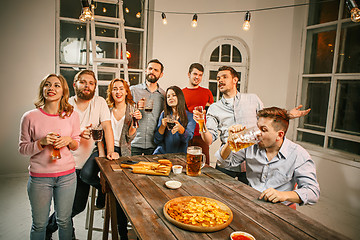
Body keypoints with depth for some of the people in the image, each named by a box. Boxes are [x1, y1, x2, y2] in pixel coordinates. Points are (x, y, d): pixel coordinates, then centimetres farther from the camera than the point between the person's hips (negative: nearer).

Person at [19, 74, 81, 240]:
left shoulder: (72, 116, -2)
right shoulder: (30, 117, -7)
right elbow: (22, 148, -1)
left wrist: (68, 140, -14)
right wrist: (42, 142, -19)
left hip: (67, 175, 1)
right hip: (39, 177, -1)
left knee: (64, 221, 15)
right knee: (39, 224, 14)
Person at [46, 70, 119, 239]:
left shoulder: (99, 102, 0)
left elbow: (107, 127, -7)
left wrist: (110, 151, -20)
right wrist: (78, 133, -25)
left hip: (85, 163, 2)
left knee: (79, 206, 9)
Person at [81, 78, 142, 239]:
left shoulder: (131, 110, 4)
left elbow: (129, 137, -1)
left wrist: (135, 122, -17)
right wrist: (101, 154, -7)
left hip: (122, 151, -1)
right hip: (104, 148, 2)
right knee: (86, 174, -27)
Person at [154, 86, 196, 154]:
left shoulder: (190, 116, 2)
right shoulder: (164, 114, 9)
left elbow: (187, 138, -11)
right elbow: (156, 140, 6)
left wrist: (180, 128, -29)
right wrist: (163, 126, -10)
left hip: (179, 155, -1)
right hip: (161, 153, 1)